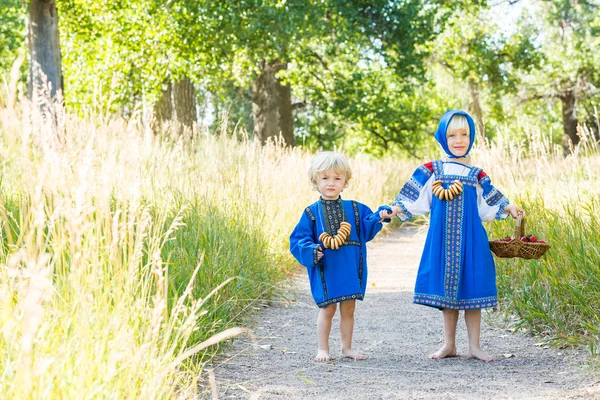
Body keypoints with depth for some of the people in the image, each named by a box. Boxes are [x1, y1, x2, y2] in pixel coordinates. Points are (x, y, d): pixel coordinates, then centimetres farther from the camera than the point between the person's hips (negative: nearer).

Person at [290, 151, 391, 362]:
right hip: (325, 269, -3)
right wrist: (311, 250, -20)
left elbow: (367, 228, 3)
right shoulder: (312, 212, -1)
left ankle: (346, 348, 22)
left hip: (350, 269, 3)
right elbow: (299, 238, -2)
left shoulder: (355, 209, 7)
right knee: (327, 309, 3)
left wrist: (379, 217, -16)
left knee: (348, 309, 10)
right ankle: (323, 349, 14)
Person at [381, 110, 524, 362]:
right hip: (442, 239, 0)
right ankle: (449, 345, 17)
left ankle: (474, 346, 7)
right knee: (447, 289, 7)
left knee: (471, 289, 1)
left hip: (470, 238, 0)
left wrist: (508, 208, -6)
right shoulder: (432, 171, 3)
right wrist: (393, 211, -7)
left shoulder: (476, 176, 6)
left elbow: (487, 206, 8)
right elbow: (415, 201, 4)